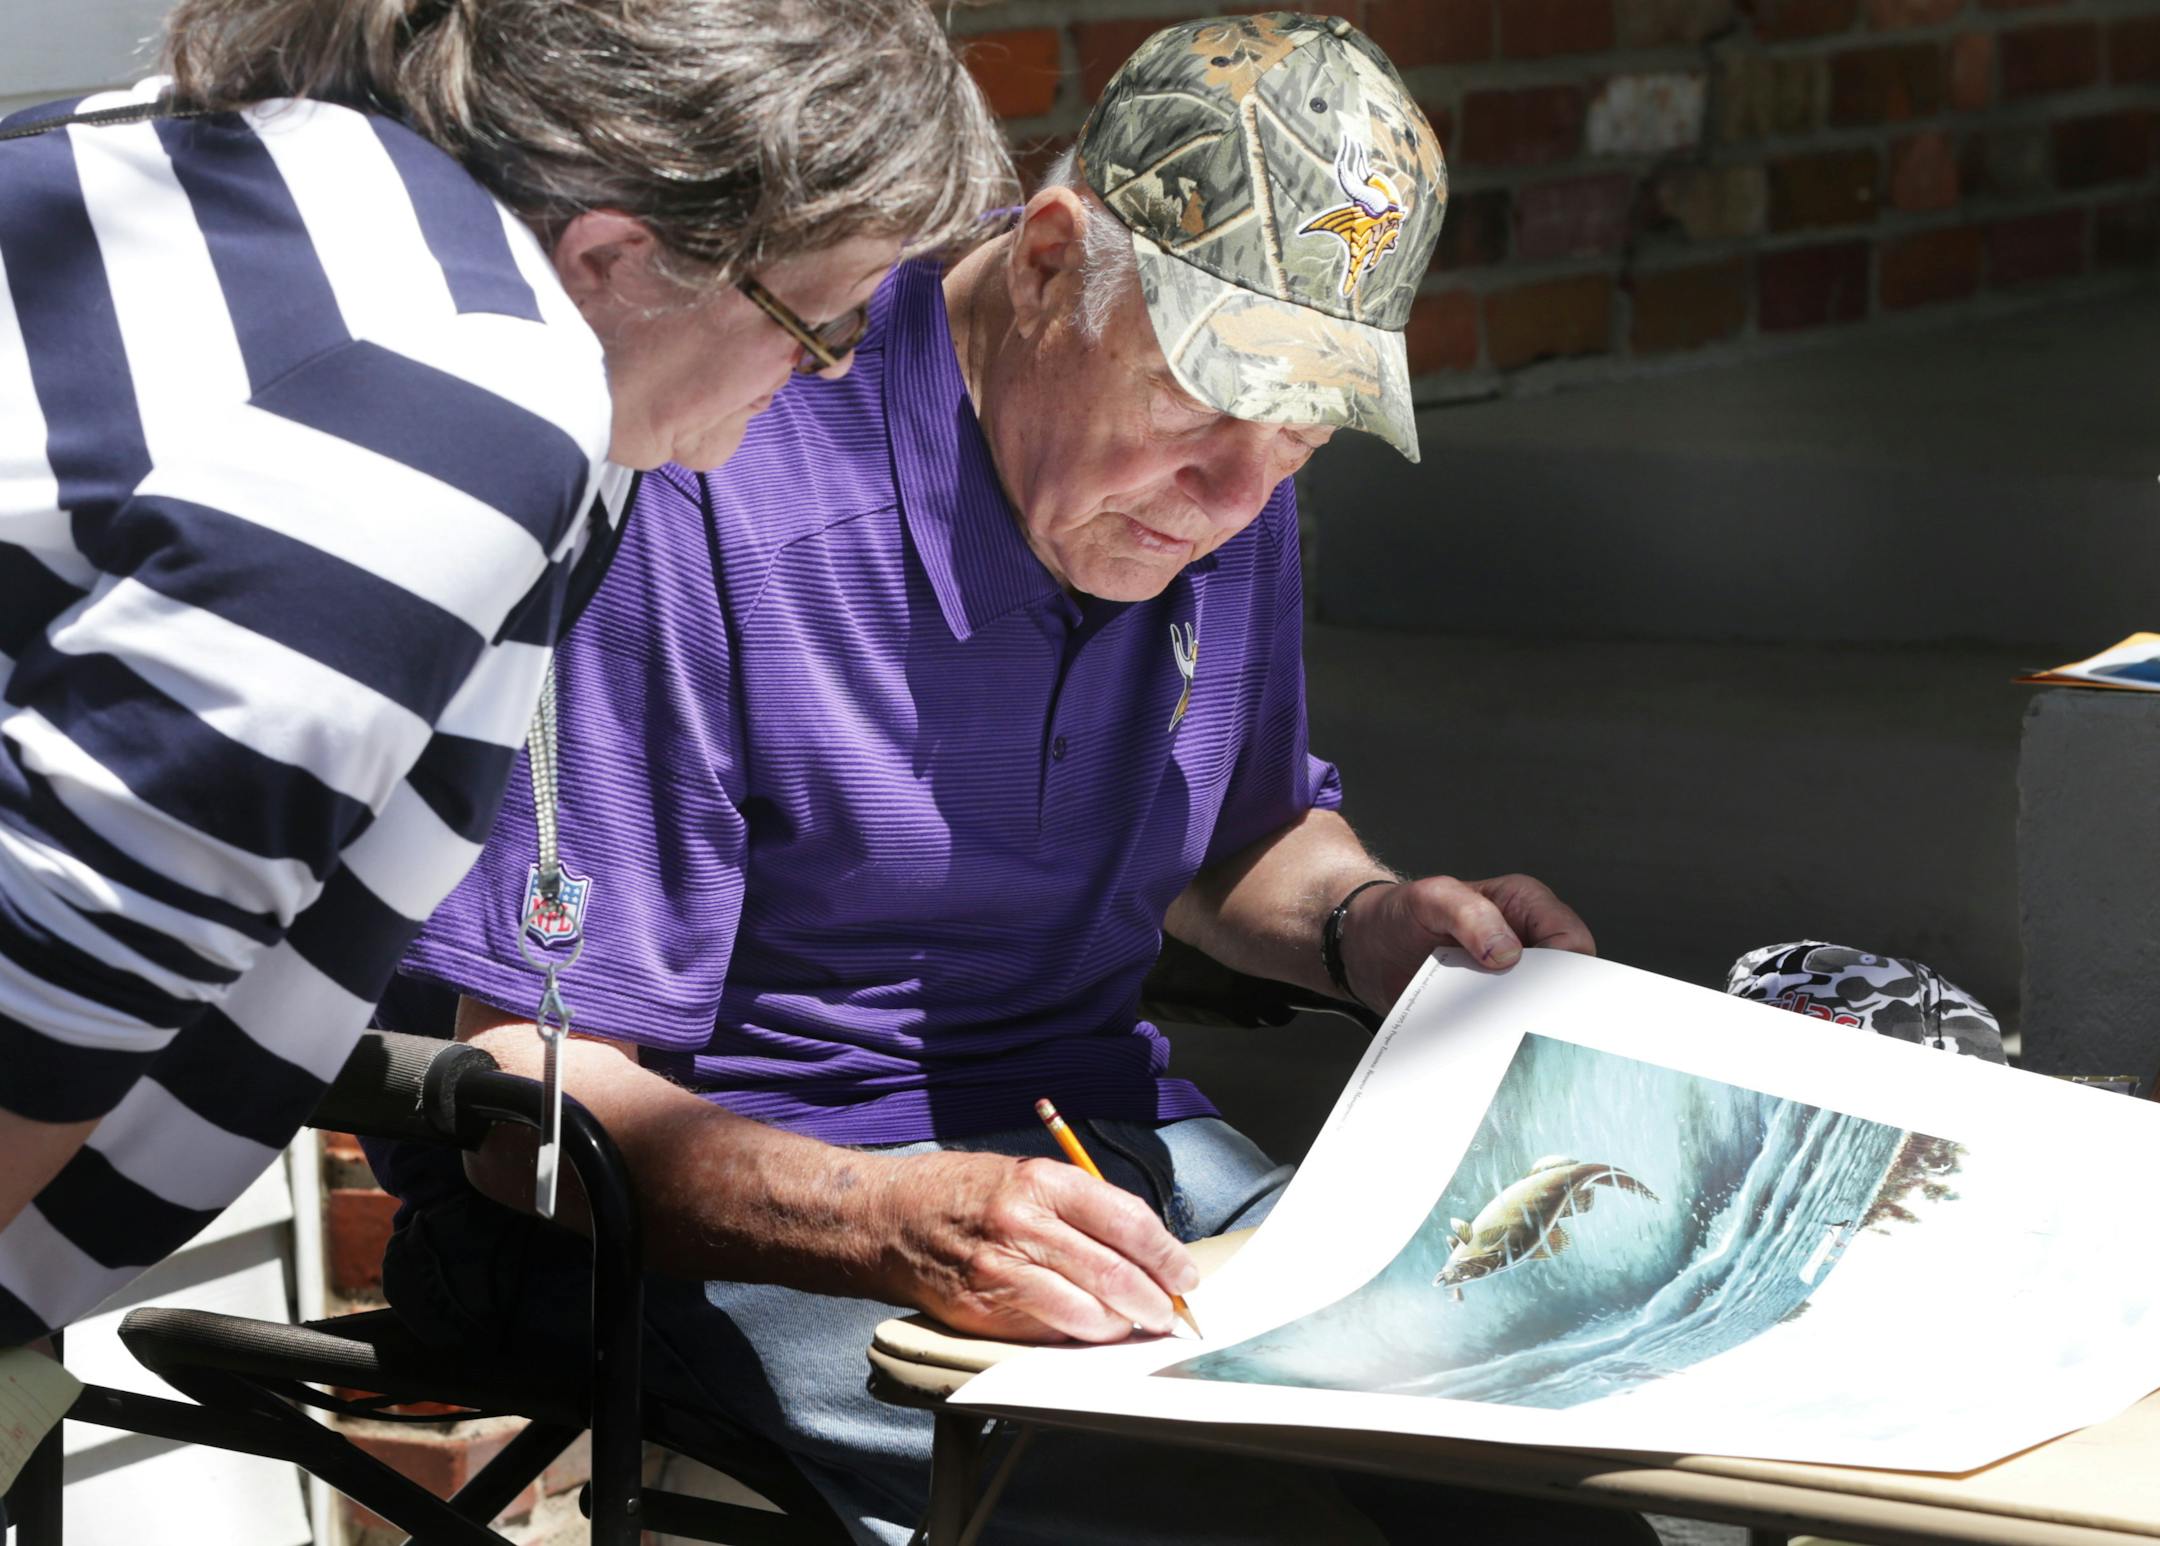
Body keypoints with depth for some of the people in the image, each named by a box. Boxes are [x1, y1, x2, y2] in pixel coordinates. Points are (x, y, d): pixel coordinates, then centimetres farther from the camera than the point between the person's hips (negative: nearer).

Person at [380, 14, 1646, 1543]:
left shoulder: (1223, 494, 3)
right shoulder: (708, 506, -21)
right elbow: (529, 1099, -21)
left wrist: (1373, 923, -1)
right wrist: (897, 1225, -37)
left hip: (1105, 1164, 7)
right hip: (729, 1227, -7)